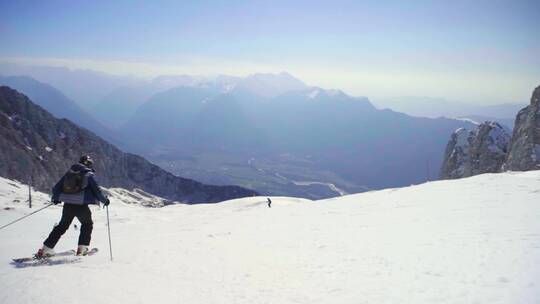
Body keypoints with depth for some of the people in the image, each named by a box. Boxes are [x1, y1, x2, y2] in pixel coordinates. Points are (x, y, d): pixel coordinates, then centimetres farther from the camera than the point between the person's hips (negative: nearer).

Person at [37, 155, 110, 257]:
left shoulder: (69, 172, 11)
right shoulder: (89, 175, -2)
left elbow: (56, 188, 14)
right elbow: (96, 190, -5)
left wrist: (55, 198, 32)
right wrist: (104, 200, 11)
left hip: (68, 205, 4)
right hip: (81, 206, -4)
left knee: (62, 226, 19)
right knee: (88, 224, 20)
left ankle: (46, 248, 16)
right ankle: (82, 248, 14)